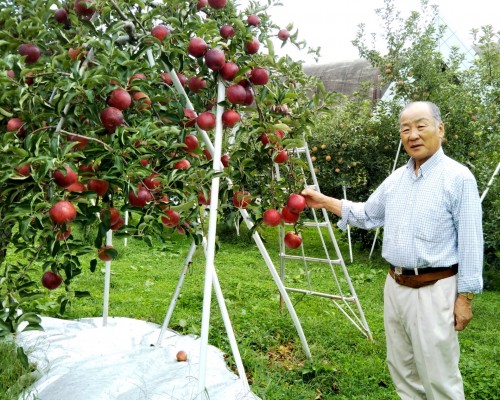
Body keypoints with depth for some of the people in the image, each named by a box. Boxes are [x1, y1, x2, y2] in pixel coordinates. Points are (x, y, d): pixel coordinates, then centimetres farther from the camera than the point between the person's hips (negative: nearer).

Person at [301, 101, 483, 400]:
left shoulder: (458, 178, -10)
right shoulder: (396, 179, 9)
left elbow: (470, 242, -11)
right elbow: (366, 215, 22)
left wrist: (465, 296, -12)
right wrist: (324, 202, 12)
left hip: (433, 290, -6)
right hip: (395, 286, 7)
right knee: (402, 371, 17)